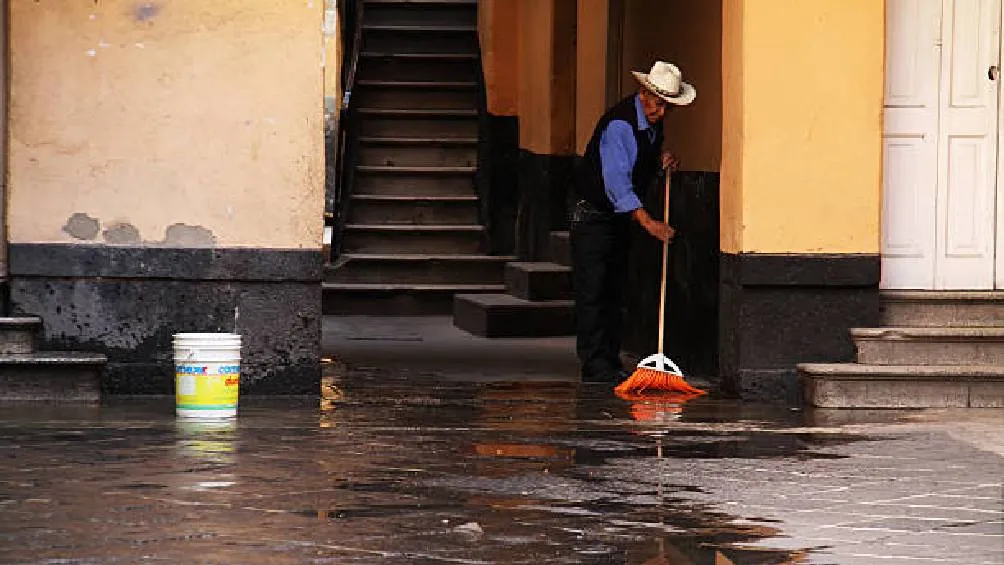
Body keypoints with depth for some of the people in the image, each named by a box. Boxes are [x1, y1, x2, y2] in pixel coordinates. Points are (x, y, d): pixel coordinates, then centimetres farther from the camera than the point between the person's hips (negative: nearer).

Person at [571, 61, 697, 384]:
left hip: (621, 217, 8)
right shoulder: (619, 124, -25)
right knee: (593, 293, -9)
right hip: (593, 215, -8)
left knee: (614, 291, 10)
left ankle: (611, 363, 13)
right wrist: (649, 223, -39)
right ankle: (595, 368, -10)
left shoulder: (654, 122, 3)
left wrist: (662, 161, -3)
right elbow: (617, 182, -33)